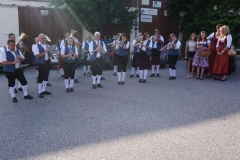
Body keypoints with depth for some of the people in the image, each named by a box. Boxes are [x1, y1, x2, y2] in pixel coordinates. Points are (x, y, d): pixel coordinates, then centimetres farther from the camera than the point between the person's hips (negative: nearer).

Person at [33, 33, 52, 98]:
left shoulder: (46, 45, 10)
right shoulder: (37, 46, -10)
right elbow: (37, 56, -20)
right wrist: (45, 52, -25)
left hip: (47, 62, 7)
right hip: (41, 64, -7)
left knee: (46, 77, 14)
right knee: (40, 78, -1)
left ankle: (44, 90, 27)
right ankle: (40, 92, 8)